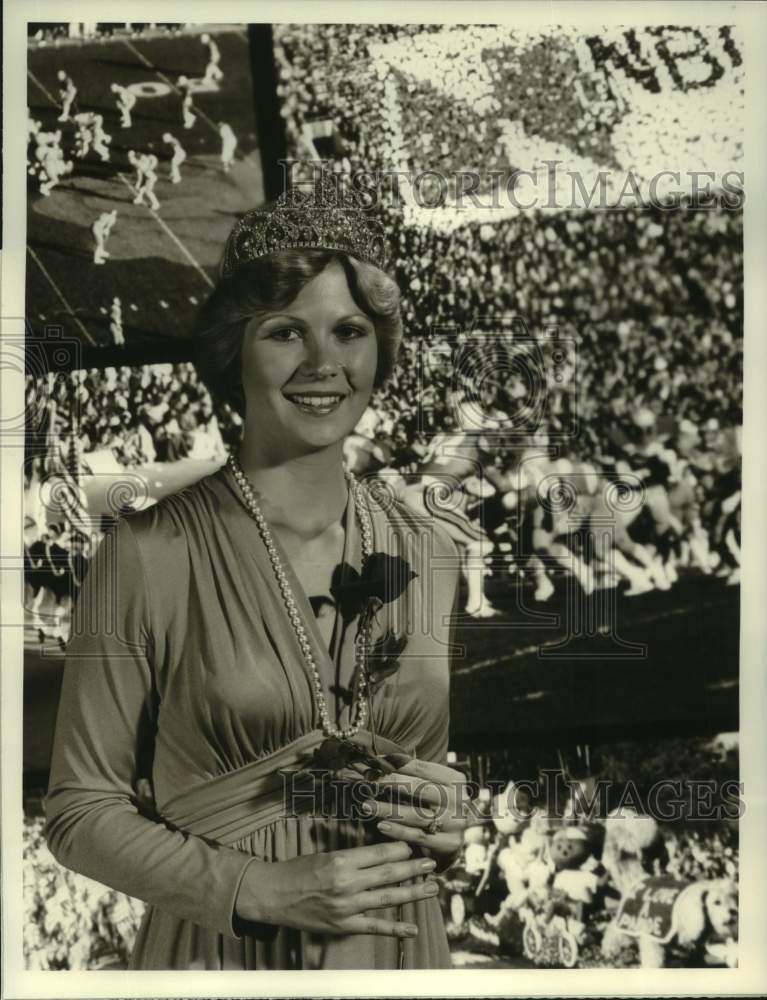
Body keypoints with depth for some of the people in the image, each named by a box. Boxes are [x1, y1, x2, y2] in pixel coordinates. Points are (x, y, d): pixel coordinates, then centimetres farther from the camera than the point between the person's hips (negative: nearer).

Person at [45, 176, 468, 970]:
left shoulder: (426, 555, -2)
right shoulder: (149, 554, -14)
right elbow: (81, 809, -9)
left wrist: (452, 815, -9)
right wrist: (265, 890, -17)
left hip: (401, 946, 4)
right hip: (222, 951, -3)